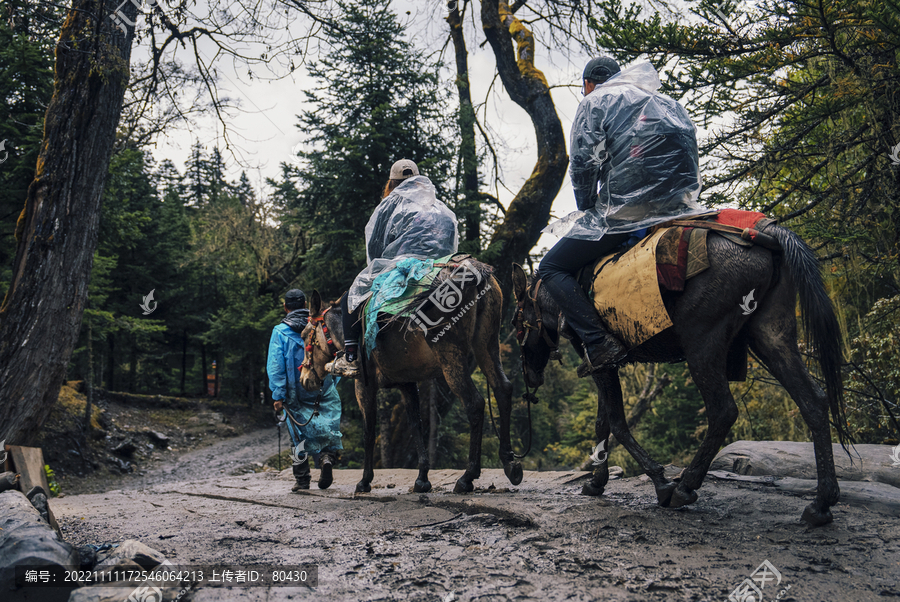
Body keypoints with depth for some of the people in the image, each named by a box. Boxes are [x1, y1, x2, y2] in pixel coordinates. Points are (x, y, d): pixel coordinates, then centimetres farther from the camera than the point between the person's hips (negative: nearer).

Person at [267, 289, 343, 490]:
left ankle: (302, 479, 11)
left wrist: (278, 395, -5)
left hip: (296, 392, -1)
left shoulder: (280, 331, -2)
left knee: (299, 433, 9)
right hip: (324, 390, 1)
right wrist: (332, 382, 18)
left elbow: (275, 366, -7)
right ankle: (328, 456, -17)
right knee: (328, 427, 10)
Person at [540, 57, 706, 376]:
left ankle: (599, 342, -19)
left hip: (624, 212, -7)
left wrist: (587, 209, 8)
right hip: (677, 207, 7)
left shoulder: (595, 102, 5)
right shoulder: (670, 105, 25)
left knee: (552, 267, 1)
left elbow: (584, 162, -5)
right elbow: (690, 165, 23)